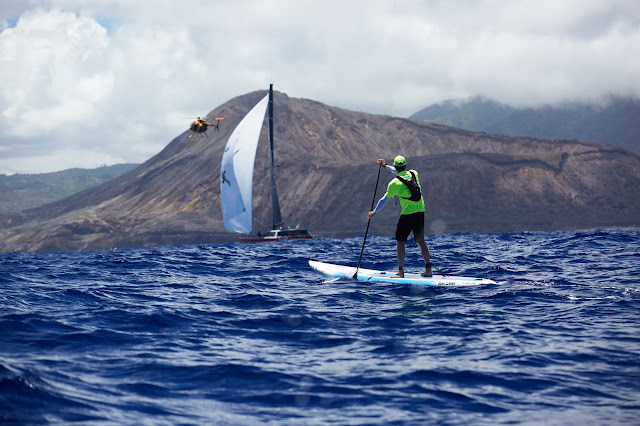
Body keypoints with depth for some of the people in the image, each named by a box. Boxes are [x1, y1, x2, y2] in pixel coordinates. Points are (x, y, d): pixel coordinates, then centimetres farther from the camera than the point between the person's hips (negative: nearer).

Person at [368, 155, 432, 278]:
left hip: (408, 214, -6)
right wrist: (385, 166, 35)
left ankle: (401, 271, -5)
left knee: (400, 241, 2)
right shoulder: (413, 174, 6)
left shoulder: (394, 183, -9)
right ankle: (428, 269, 11)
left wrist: (374, 212, 14)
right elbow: (401, 173, 29)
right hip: (420, 212, 6)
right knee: (420, 241, 13)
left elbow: (384, 200, -1)